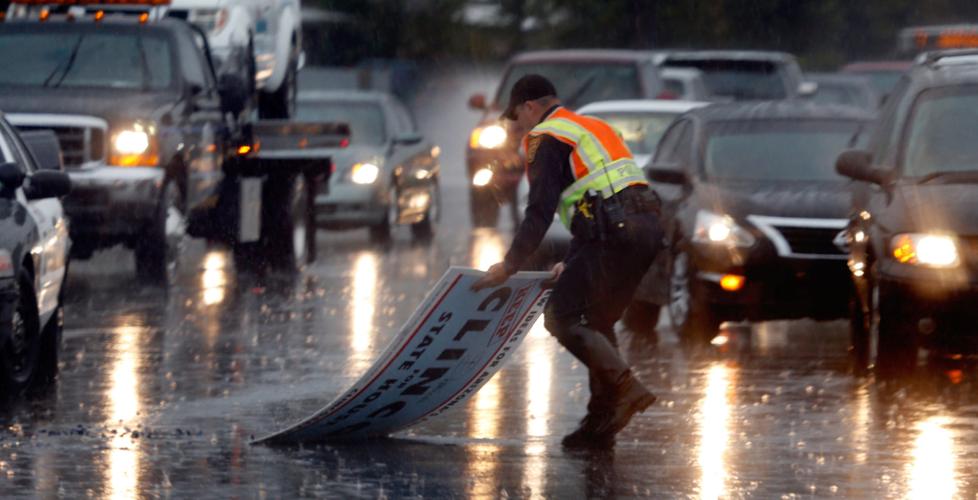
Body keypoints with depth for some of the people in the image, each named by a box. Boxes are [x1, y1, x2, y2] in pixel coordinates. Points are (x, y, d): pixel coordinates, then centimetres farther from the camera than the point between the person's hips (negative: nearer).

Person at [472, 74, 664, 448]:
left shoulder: (545, 138, 3)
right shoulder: (594, 128, 31)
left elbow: (540, 211, -7)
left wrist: (510, 265, -5)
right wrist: (573, 262, 34)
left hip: (614, 234, -9)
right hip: (647, 225, 9)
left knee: (562, 316, -5)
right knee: (597, 322, 16)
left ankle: (625, 387, -19)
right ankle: (600, 424, 12)